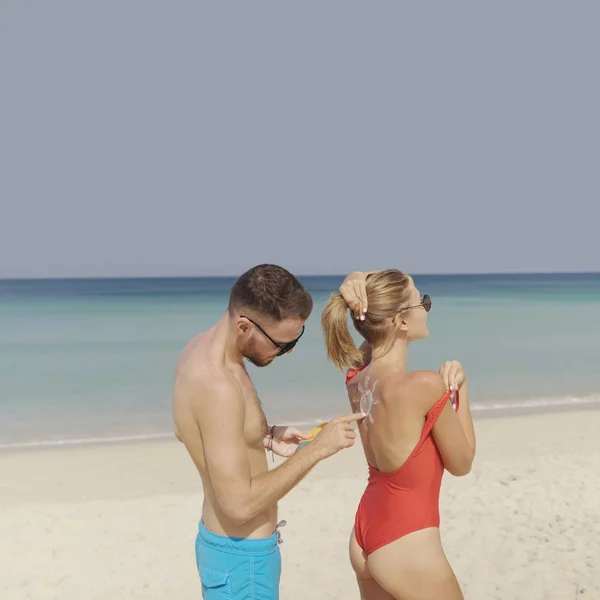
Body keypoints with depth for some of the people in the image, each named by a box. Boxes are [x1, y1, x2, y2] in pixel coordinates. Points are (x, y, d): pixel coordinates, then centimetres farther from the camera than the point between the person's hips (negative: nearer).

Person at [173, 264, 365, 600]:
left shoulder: (202, 349, -2)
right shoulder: (218, 385, -31)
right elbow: (240, 503, -29)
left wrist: (264, 437, 5)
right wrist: (317, 449, -23)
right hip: (242, 556, -9)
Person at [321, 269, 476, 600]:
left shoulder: (358, 378, -6)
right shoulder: (426, 386, -25)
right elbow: (461, 464, -10)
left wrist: (357, 290, -9)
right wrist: (459, 386, -2)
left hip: (365, 538, 7)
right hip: (407, 547, -7)